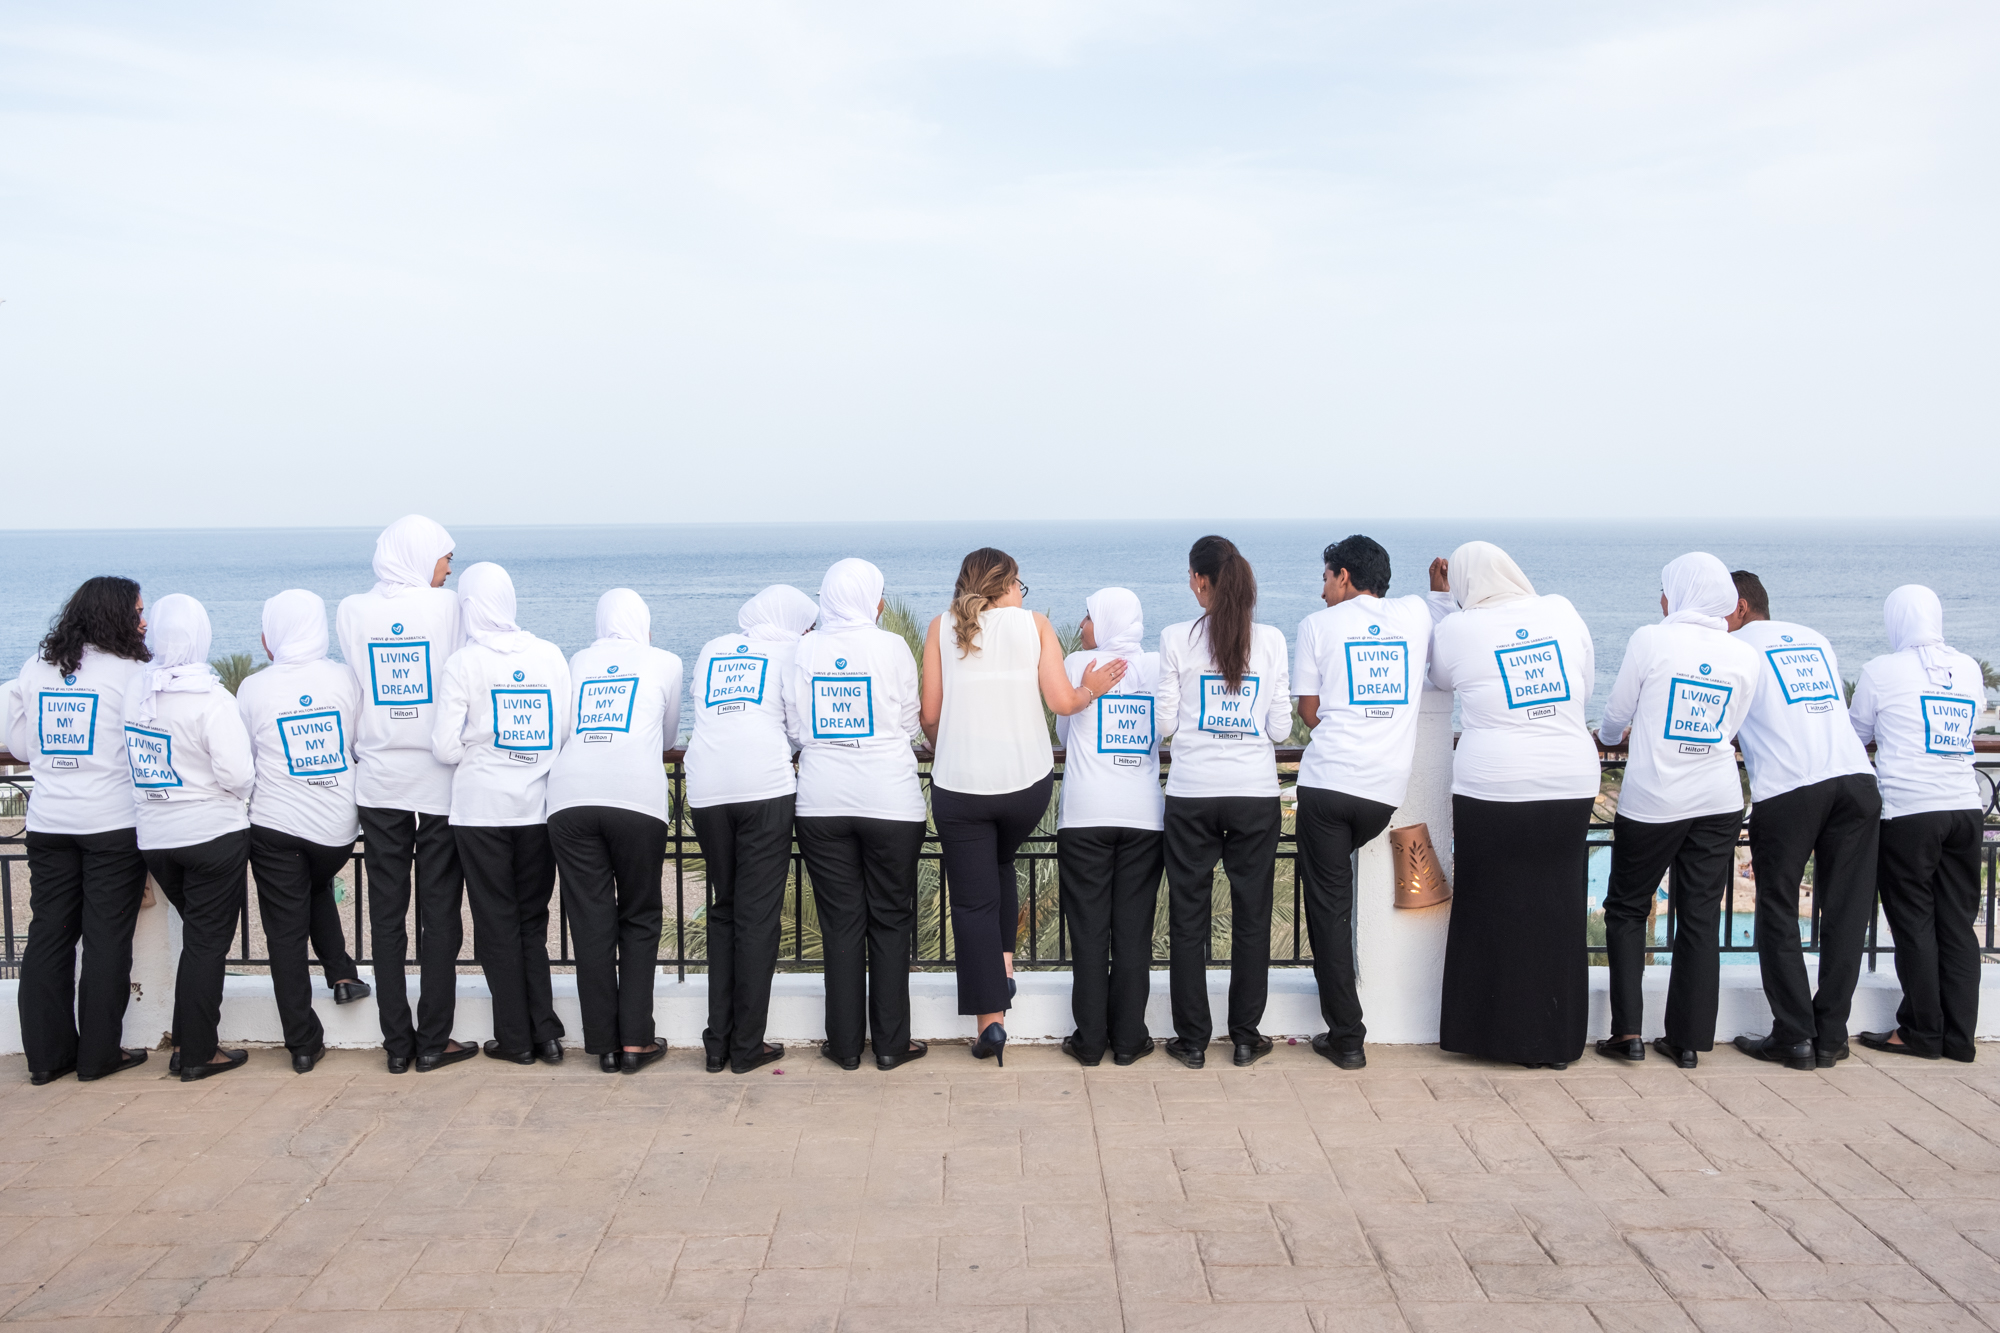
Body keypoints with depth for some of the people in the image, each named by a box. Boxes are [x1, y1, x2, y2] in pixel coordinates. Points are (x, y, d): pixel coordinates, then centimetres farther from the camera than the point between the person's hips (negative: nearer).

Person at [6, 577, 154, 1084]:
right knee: (107, 937, 3)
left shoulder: (35, 669, 6)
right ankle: (99, 1054, 8)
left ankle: (47, 1054, 15)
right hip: (113, 822, -5)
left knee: (49, 934, 10)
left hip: (48, 824, 5)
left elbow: (19, 746, 12)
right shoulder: (131, 673, -10)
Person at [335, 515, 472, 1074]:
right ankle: (433, 1041, 8)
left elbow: (352, 684, 8)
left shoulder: (351, 611, 1)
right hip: (440, 779, -2)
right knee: (439, 912, 4)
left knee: (386, 913, 8)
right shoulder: (446, 606, -6)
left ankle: (397, 1043, 12)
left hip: (379, 780, 2)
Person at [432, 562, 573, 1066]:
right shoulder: (550, 655, 0)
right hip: (539, 806, 3)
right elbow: (568, 733, 2)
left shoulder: (463, 664, -9)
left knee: (497, 924, 8)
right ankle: (545, 1031, 9)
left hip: (481, 808, -3)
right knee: (533, 920, 14)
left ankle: (515, 1038, 12)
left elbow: (446, 748, -9)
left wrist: (475, 751, 12)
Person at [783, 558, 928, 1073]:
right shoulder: (891, 647, -5)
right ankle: (890, 1043, 12)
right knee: (890, 920, 8)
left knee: (841, 922, 8)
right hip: (890, 799, -2)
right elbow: (909, 724, 2)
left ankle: (845, 1044, 13)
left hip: (822, 803, 2)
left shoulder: (806, 650, 2)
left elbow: (795, 728, 7)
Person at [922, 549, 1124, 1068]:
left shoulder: (941, 627, 5)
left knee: (973, 898, 6)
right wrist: (1091, 689, 16)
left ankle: (990, 1020, 3)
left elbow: (929, 714, 3)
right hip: (1027, 780, 1)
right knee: (1001, 862, 30)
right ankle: (1004, 961, 23)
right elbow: (1062, 701, -4)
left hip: (959, 784, -1)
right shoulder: (1034, 623, 4)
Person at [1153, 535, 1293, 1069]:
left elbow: (1164, 723, -2)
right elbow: (1280, 728, 1)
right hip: (1256, 791, 1)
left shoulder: (1177, 639, -4)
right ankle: (1246, 1037, 17)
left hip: (1191, 794, -1)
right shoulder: (1271, 640, 0)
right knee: (1251, 915, 11)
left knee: (1189, 916, 8)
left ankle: (1192, 1040, 13)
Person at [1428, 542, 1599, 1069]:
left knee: (1491, 912, 10)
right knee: (1559, 913, 11)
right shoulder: (1561, 611, 3)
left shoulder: (1455, 629, -5)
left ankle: (1493, 1032, 17)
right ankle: (1556, 1041, 19)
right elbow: (1584, 687, 10)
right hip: (1572, 783, 3)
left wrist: (1443, 597, 20)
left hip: (1491, 786, -3)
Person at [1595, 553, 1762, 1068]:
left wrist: (1606, 736, 22)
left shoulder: (1651, 640, -9)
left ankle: (1628, 1031, 5)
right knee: (1700, 917, 9)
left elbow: (1615, 716, 0)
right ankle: (1689, 1039, 13)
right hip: (1719, 803, 3)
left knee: (1625, 909, 11)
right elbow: (1730, 730, 12)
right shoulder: (1746, 656, 2)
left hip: (1652, 802, -3)